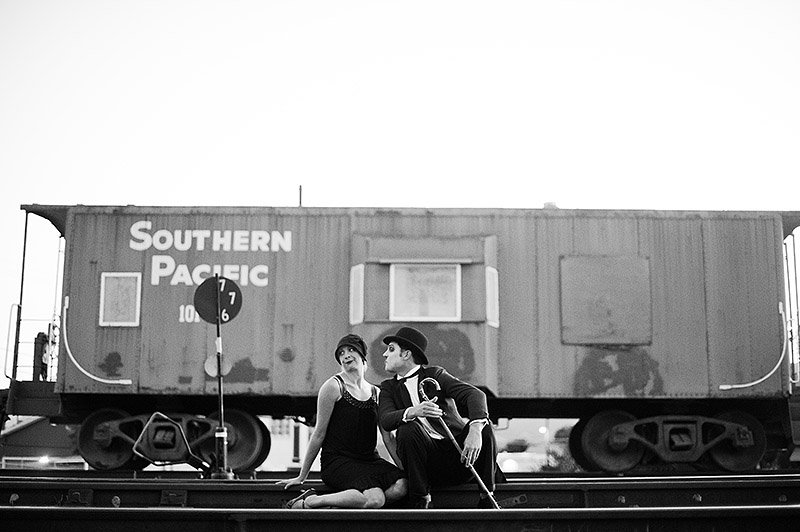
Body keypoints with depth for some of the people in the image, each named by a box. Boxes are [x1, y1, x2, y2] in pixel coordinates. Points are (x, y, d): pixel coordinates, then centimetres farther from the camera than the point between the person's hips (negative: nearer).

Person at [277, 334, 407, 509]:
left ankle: (338, 507, -17)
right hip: (337, 460, -6)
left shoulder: (376, 393, 15)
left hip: (369, 460, 6)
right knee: (375, 499, -31)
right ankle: (309, 502, -16)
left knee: (401, 486, -24)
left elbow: (388, 438, 14)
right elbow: (319, 434, 0)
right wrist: (302, 476, 1)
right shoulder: (333, 386, -2)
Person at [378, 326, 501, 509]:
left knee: (482, 425, -25)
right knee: (408, 428, -26)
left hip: (458, 452, 0)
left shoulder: (435, 374, 6)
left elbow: (476, 394, -10)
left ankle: (487, 498, -12)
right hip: (429, 464, 0)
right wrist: (412, 412, -31)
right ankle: (420, 500, -17)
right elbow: (385, 420, -8)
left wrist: (475, 429, -31)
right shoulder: (389, 387, 13)